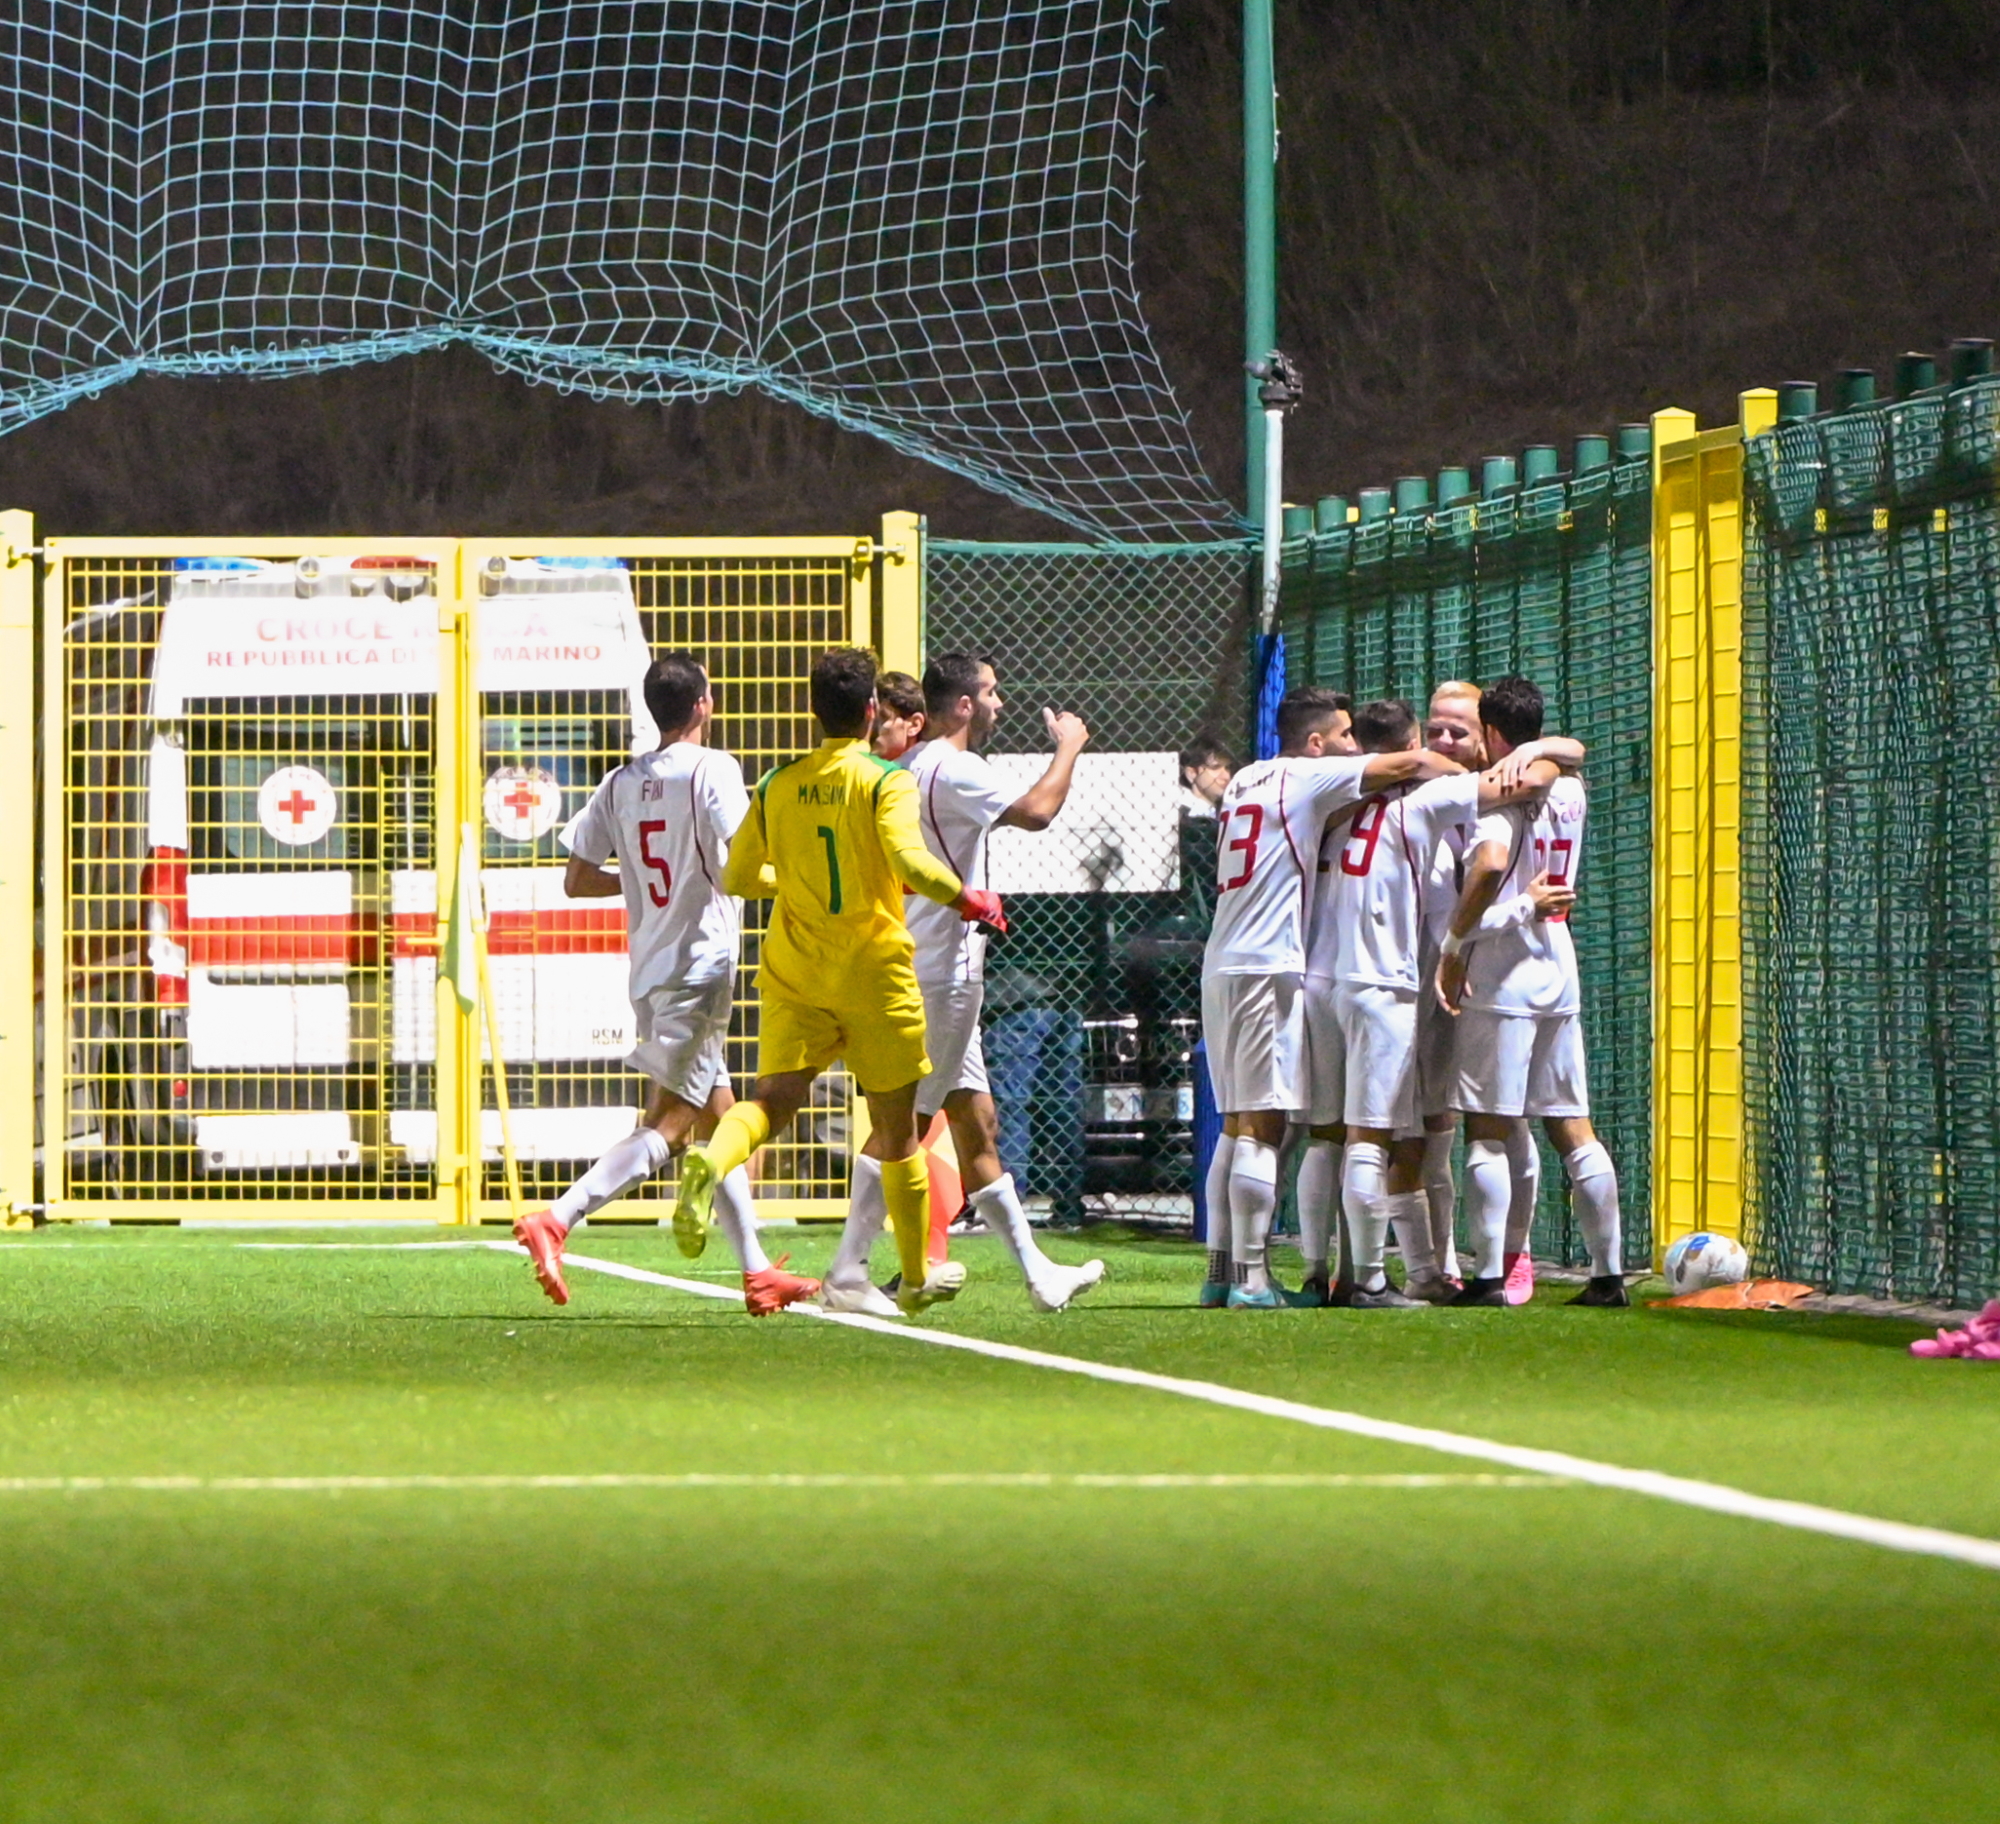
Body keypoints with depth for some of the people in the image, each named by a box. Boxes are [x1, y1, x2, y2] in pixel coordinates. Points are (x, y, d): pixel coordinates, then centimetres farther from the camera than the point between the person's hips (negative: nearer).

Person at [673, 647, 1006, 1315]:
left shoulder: (776, 785, 6)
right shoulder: (885, 781, -9)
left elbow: (737, 876, 11)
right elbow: (909, 860, -23)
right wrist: (971, 901, -9)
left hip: (792, 970, 3)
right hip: (873, 971, -3)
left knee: (773, 1099, -5)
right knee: (897, 1127, 10)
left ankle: (712, 1160, -40)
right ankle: (917, 1274, 21)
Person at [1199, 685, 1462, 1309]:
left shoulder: (1245, 782, 17)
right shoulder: (1304, 779, -6)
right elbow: (1414, 764, -9)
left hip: (1221, 966, 8)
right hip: (1268, 967, -8)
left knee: (1238, 1126, 11)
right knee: (1261, 1125, -8)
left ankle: (1221, 1270, 11)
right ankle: (1251, 1277, -10)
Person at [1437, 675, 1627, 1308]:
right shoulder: (1568, 791, 10)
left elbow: (1490, 864, -29)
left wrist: (1454, 943, -21)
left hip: (1501, 976, -7)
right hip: (1559, 971, 7)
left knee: (1486, 1130, -4)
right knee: (1572, 1130, 9)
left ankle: (1488, 1276, -8)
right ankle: (1609, 1272, 7)